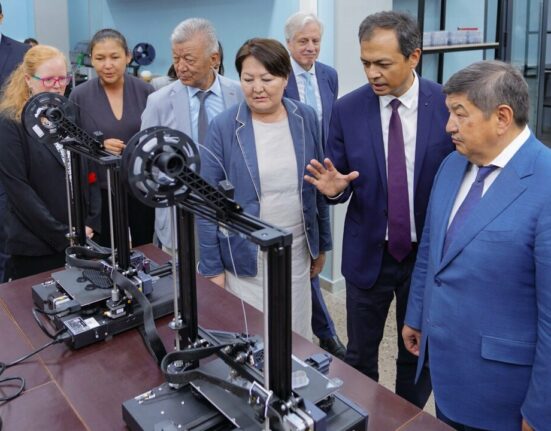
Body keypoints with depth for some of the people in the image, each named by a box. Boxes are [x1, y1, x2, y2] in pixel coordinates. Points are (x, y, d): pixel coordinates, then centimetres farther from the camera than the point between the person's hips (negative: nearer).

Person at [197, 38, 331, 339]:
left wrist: (321, 243, 11)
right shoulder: (223, 127, -10)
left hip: (297, 252, 3)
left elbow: (318, 185, 7)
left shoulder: (306, 118, -2)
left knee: (298, 335, 15)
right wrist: (212, 267, -6)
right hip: (246, 256, -3)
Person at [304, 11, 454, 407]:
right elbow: (341, 181, 1)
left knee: (419, 353, 16)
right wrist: (335, 187, -22)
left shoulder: (449, 105, -10)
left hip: (430, 252, -1)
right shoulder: (347, 110, -7)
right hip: (368, 253, 1)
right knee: (360, 353, 15)